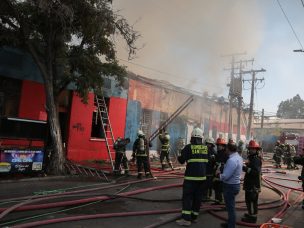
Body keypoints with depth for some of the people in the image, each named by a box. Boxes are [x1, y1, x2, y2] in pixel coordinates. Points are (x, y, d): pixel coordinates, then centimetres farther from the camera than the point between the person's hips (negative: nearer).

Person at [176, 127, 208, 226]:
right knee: (198, 197, 12)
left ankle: (186, 219, -4)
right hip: (202, 176, 5)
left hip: (191, 176, -5)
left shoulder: (189, 147, -10)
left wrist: (180, 156, 14)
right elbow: (208, 161, 14)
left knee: (187, 197, -1)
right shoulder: (206, 148, 5)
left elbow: (181, 160, -6)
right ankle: (194, 217, 19)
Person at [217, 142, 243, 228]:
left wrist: (219, 174, -10)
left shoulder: (232, 160, -28)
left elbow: (225, 176, -27)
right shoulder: (239, 157, 3)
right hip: (235, 184, 10)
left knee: (230, 207, 4)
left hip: (230, 186, -10)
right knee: (231, 206, 24)